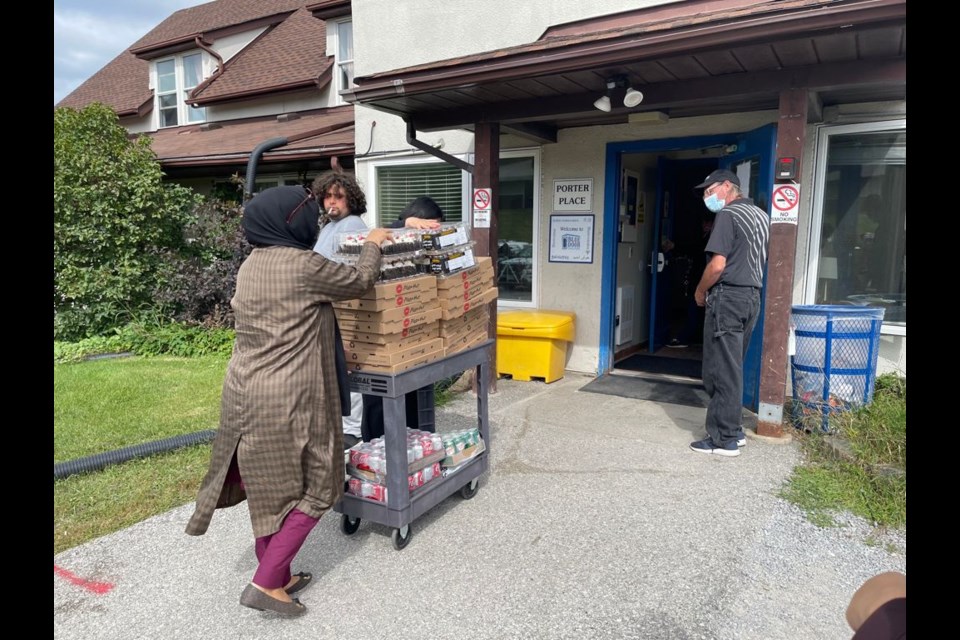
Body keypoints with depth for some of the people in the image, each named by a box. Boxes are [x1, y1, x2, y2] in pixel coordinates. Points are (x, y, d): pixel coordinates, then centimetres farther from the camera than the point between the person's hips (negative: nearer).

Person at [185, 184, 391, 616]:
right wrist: (373, 245, 17)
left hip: (244, 392, 9)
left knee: (267, 488, 18)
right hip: (286, 399, -9)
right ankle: (265, 584, 9)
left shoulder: (251, 265, 10)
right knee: (313, 490, 8)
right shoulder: (304, 265, -15)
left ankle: (277, 576, 33)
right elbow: (361, 281, -2)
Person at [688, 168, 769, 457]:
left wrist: (700, 292, -5)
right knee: (734, 367, 16)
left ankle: (724, 439, 2)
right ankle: (734, 430, 22)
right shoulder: (761, 216, 16)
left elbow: (718, 264, -18)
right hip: (752, 296, 9)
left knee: (721, 370, -3)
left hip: (728, 296, -9)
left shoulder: (728, 215, -11)